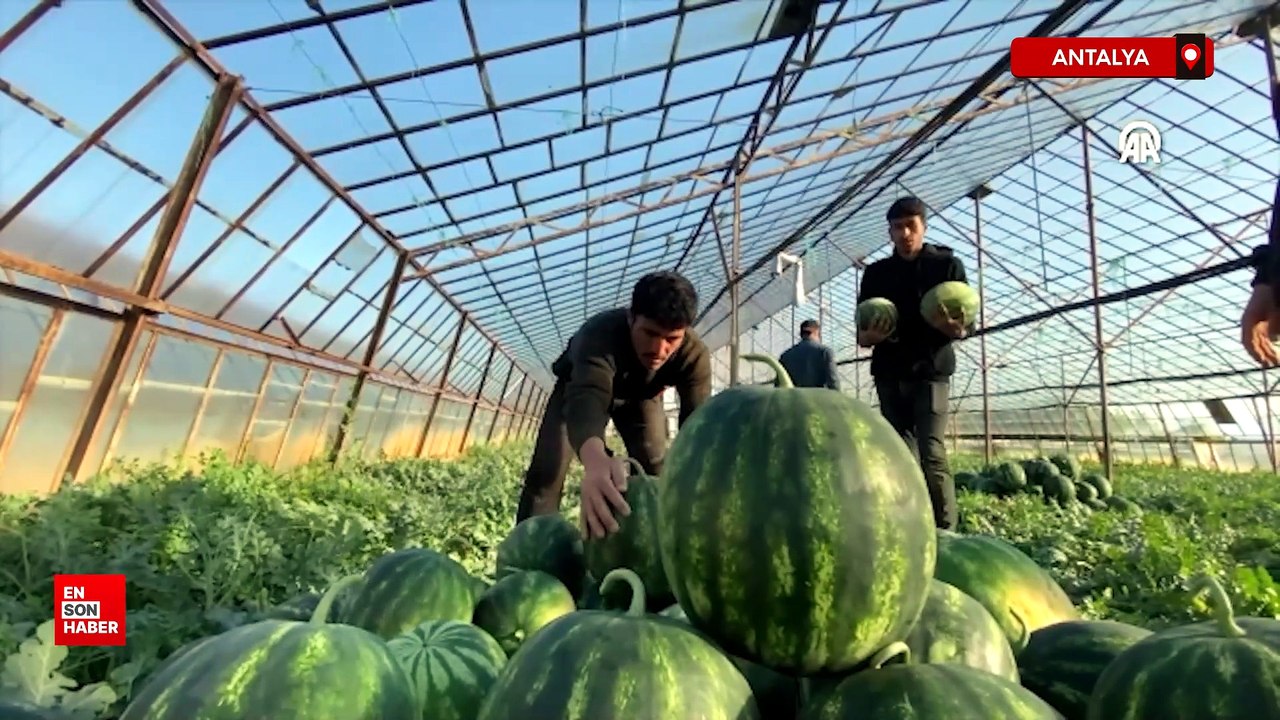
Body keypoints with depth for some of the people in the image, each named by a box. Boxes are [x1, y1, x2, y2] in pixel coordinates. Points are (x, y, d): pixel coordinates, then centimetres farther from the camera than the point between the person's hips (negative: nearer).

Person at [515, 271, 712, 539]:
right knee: (547, 471, -11)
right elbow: (587, 399, -60)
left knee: (659, 472, -7)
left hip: (641, 395, 3)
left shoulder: (694, 355, -34)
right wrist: (595, 460, -82)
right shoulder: (600, 333, -44)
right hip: (581, 385, -2)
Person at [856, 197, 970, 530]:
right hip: (889, 375, 3)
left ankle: (946, 530, -2)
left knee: (932, 453, -11)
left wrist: (951, 325, -24)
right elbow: (861, 336, 6)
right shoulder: (876, 272, 10)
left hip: (931, 372, -3)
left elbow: (964, 328, -1)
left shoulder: (947, 265, 4)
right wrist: (871, 335, -17)